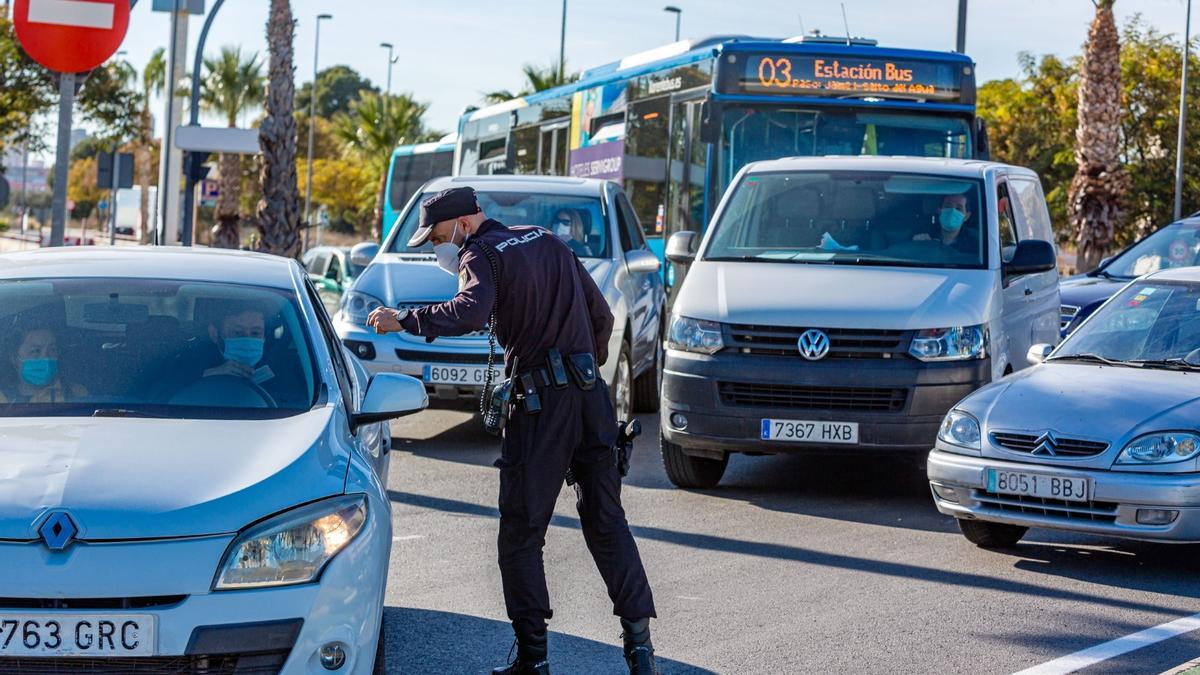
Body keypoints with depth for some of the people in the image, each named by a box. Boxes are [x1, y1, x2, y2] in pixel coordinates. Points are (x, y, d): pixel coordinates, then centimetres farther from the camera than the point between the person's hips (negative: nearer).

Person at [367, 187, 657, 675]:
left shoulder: (482, 254, -4)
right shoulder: (546, 241, 18)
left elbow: (472, 311, -27)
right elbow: (601, 314, 22)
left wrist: (405, 321, -21)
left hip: (541, 405, -7)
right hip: (592, 397, 7)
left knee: (521, 533, 2)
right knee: (606, 521, 11)